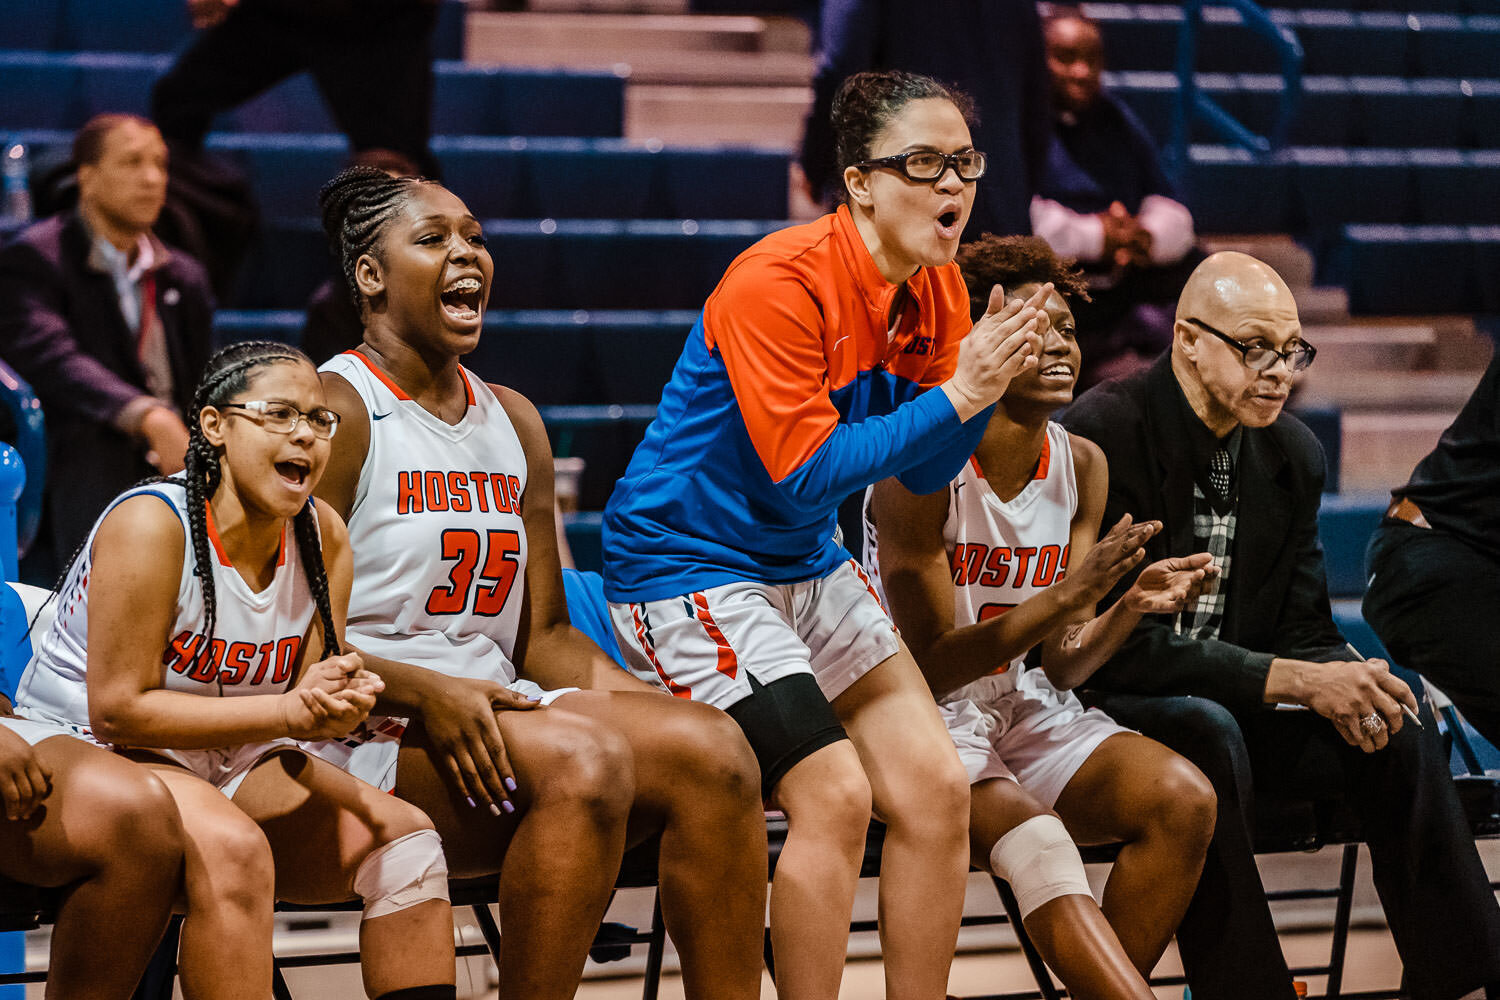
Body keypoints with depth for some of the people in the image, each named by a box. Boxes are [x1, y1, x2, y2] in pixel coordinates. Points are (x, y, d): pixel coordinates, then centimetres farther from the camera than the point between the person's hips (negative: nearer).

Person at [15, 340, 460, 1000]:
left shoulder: (322, 538, 0)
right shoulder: (152, 525, -20)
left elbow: (306, 701, 2)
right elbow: (118, 709, -23)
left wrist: (335, 705, -25)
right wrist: (287, 710, -26)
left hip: (228, 764, 7)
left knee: (401, 835, -12)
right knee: (229, 848, -36)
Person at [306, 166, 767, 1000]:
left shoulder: (513, 423, 19)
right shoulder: (338, 412, -4)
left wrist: (647, 704, 0)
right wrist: (423, 693, -23)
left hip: (491, 707, 7)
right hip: (371, 737, -7)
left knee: (713, 748, -19)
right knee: (581, 756, -34)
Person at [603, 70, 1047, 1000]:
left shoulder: (937, 290, 1)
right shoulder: (779, 282, -22)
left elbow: (925, 472, 7)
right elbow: (803, 475, -25)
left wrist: (991, 380, -12)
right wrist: (955, 396, -24)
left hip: (808, 565, 8)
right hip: (689, 564, -8)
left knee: (935, 786, -1)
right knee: (835, 798, -19)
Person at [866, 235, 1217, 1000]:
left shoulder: (1081, 467, 2)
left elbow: (1060, 666, 2)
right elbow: (932, 667, -17)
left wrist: (1131, 607, -18)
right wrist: (1064, 597, -27)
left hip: (1023, 708, 6)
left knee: (1183, 798, -18)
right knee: (1034, 838, -34)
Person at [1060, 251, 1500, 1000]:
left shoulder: (1293, 454, 6)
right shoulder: (1104, 433, -17)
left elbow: (1303, 632, 8)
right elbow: (1117, 645, -23)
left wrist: (1345, 685, -19)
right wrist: (1293, 681, -28)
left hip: (1227, 711, 7)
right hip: (1101, 709, -7)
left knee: (1398, 725, -15)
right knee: (1206, 731, -37)